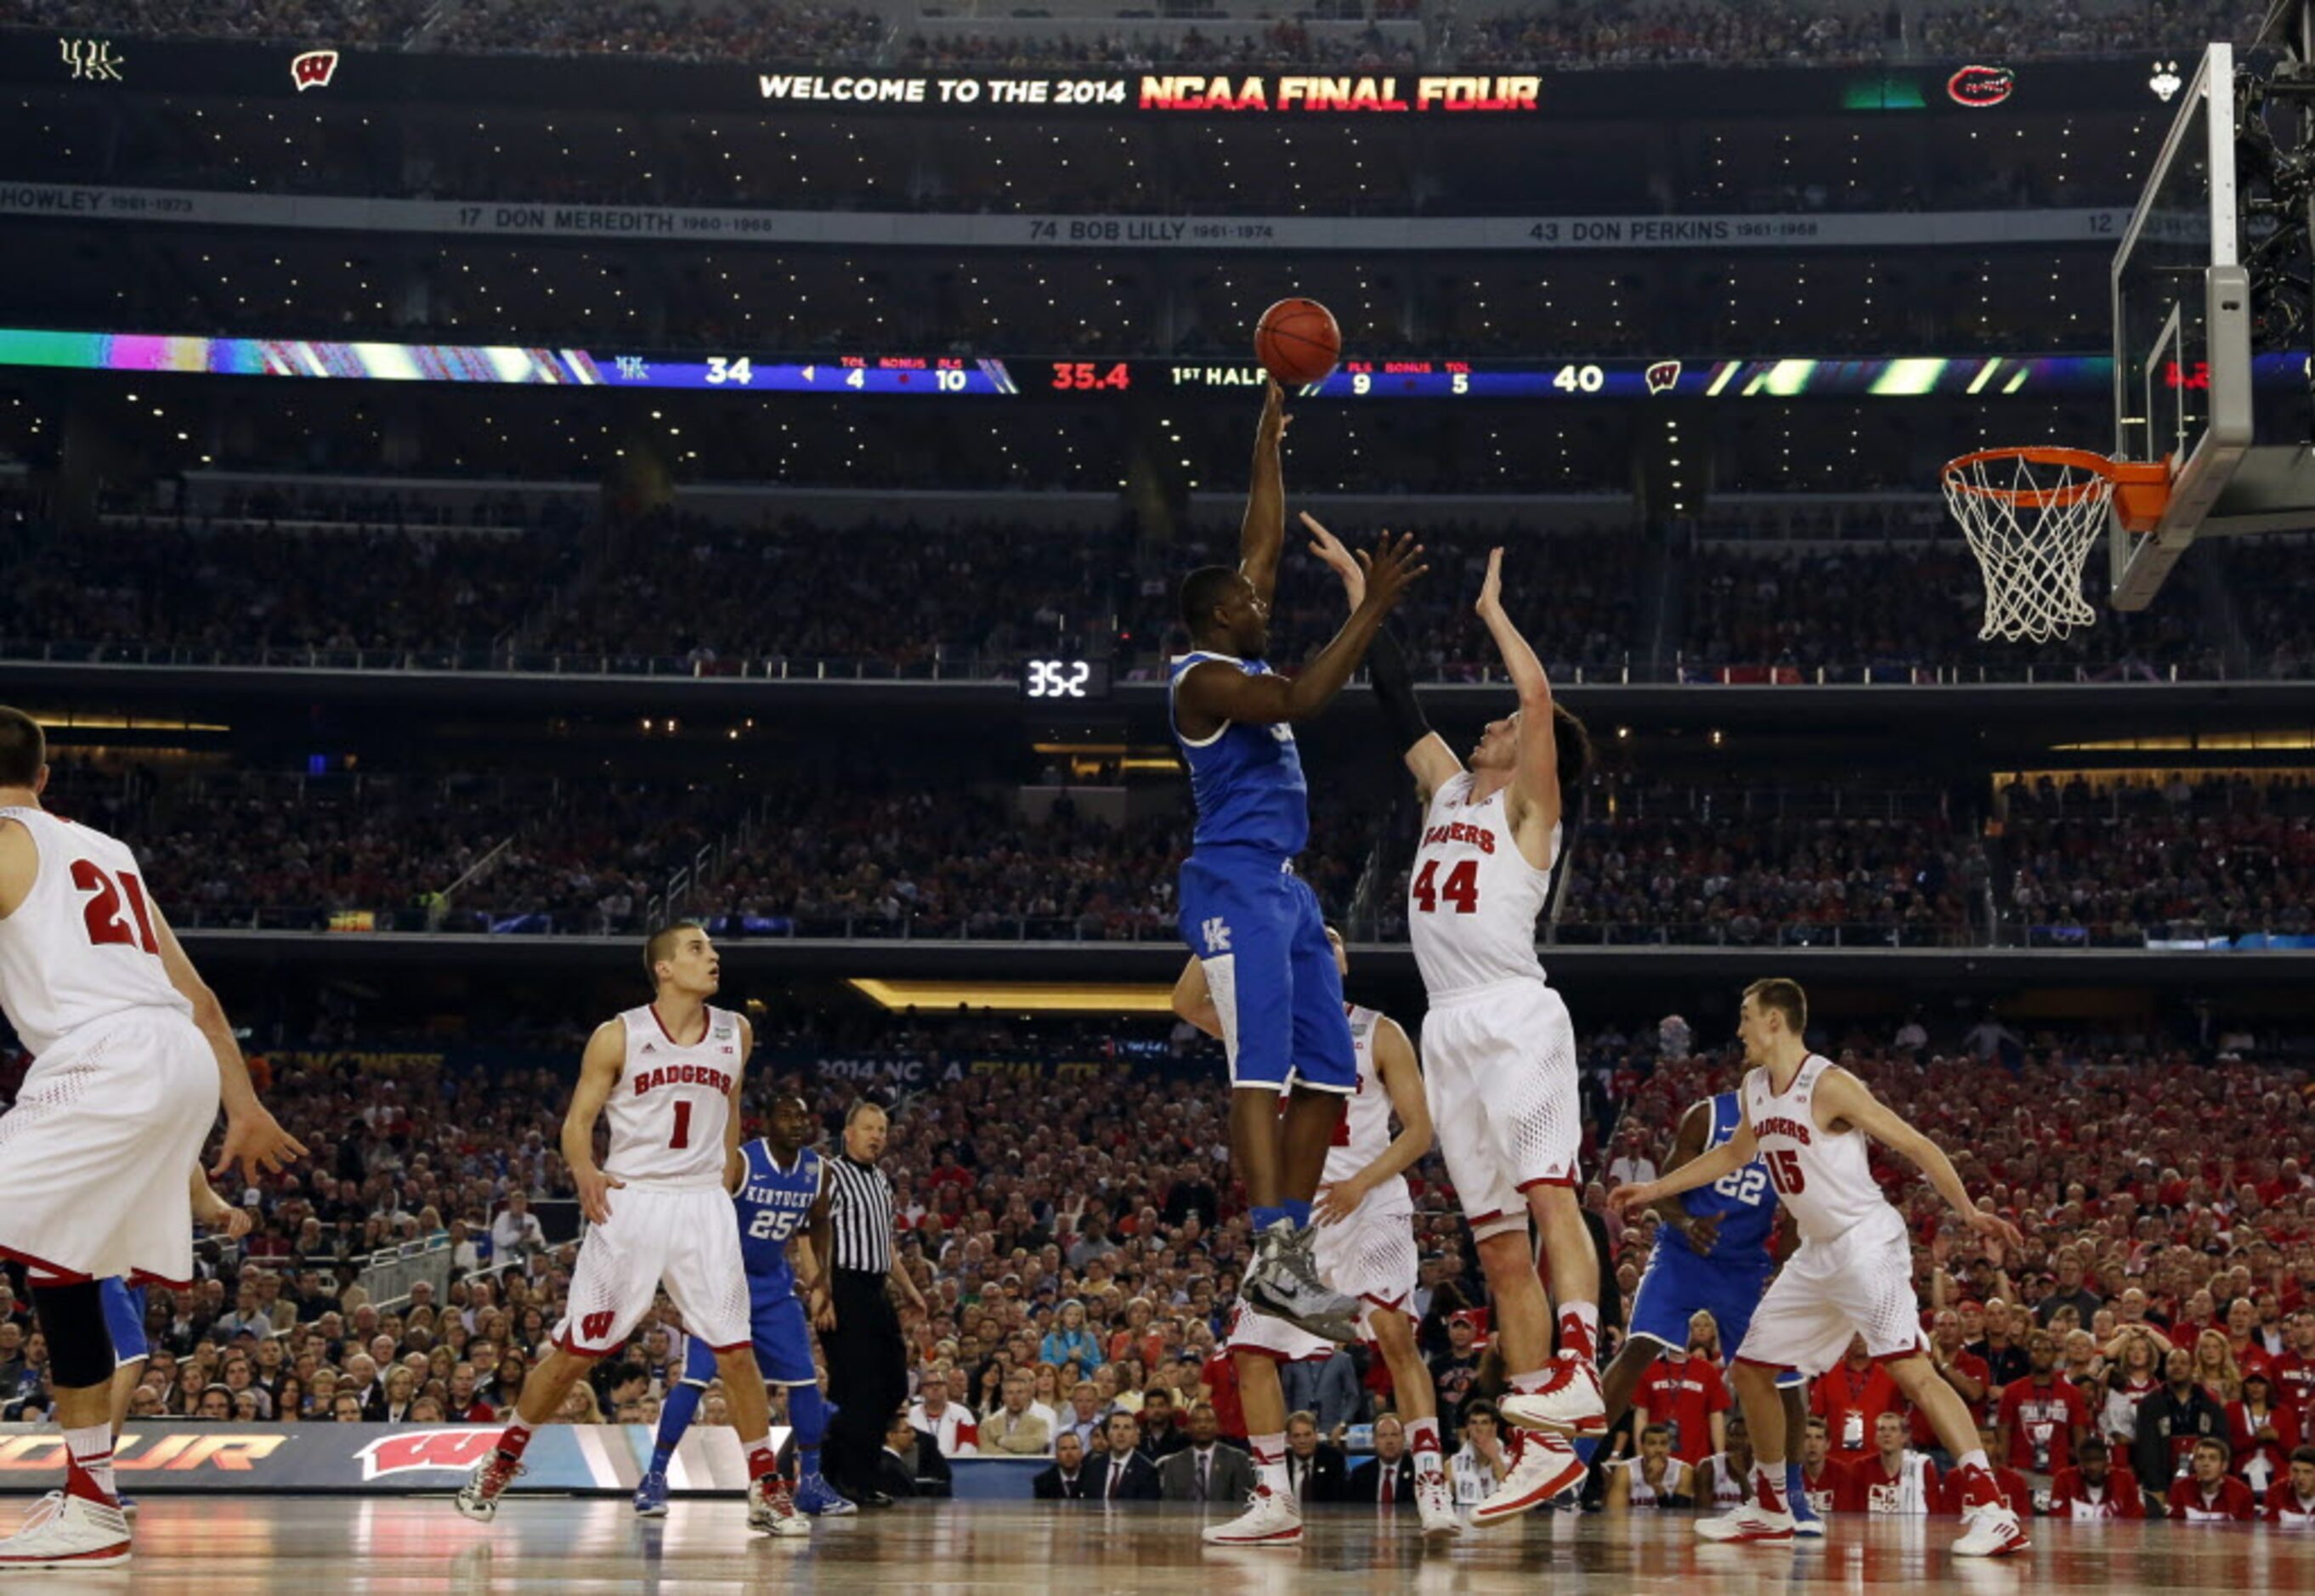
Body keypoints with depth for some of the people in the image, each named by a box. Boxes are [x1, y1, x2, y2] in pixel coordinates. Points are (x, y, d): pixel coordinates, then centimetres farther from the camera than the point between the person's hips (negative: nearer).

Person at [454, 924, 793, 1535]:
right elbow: (578, 1119, -2)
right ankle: (500, 1462, 18)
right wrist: (584, 1173, -20)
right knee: (576, 1351, 1)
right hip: (629, 1203, -2)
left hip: (703, 1206, 3)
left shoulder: (735, 1033, 6)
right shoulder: (618, 1037, -5)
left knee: (736, 1350, -2)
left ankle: (767, 1491, 5)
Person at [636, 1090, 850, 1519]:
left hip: (774, 1286, 6)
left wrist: (821, 1284, 9)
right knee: (694, 1379, -12)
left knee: (805, 1380, 1)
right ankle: (655, 1477, -3)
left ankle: (811, 1482, 11)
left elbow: (818, 1225, 15)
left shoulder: (817, 1171, -3)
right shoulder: (740, 1163, -21)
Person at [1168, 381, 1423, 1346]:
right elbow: (1302, 700, -25)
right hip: (1236, 885, -10)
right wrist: (1374, 607, -23)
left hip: (1285, 889, 10)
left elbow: (1265, 543, 26)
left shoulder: (1239, 661, 19)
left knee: (1327, 1075, 6)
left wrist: (1268, 441, 26)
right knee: (1262, 1070, -18)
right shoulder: (1203, 677, -8)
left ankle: (1293, 1251, 5)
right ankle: (1273, 1258, -25)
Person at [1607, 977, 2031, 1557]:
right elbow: (1735, 1153, 27)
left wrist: (1969, 1211, -25)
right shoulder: (1756, 1088, 8)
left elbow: (1916, 1145, -15)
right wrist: (1652, 1190, 29)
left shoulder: (1829, 1085, -17)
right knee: (1751, 1368, 13)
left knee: (1910, 1367, -23)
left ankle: (1993, 1510, -27)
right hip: (1818, 1254, 9)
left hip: (1866, 1243, -9)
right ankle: (1770, 1509, 27)